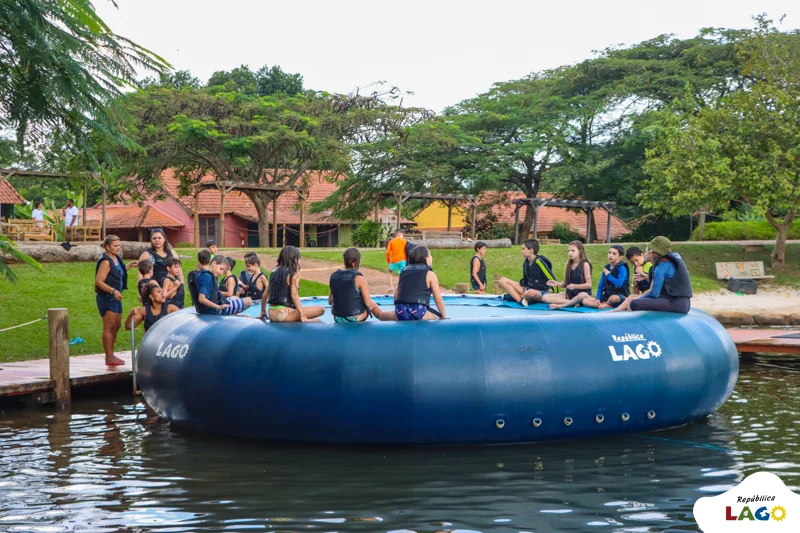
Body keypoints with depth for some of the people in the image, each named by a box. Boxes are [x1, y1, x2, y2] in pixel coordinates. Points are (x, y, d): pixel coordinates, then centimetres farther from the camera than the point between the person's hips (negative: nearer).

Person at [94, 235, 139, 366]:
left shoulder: (117, 259, 11)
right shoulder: (106, 262, -16)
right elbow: (99, 281, -21)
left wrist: (129, 266, 19)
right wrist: (113, 291, -28)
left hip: (115, 297, 10)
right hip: (106, 297, -10)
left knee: (116, 326, 16)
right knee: (109, 328, -8)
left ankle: (110, 355, 25)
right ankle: (109, 357, -6)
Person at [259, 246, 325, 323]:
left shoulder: (274, 271, 13)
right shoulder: (294, 273, -6)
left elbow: (265, 294, 16)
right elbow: (294, 295, -17)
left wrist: (263, 311, 28)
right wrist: (302, 315, -20)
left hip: (271, 313, 7)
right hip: (284, 313, -7)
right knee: (321, 309, -7)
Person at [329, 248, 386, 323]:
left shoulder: (334, 276, -2)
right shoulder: (360, 279, -17)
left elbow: (330, 301, 4)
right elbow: (368, 304, -16)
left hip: (338, 319, 5)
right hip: (355, 319, -5)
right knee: (373, 305, 29)